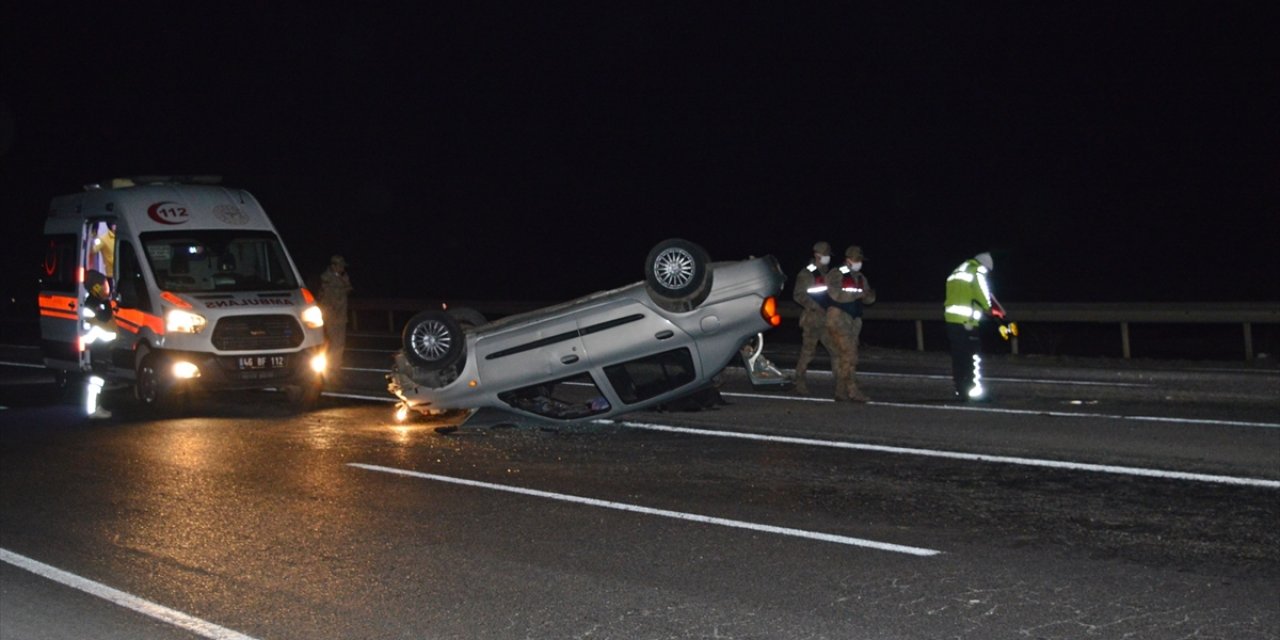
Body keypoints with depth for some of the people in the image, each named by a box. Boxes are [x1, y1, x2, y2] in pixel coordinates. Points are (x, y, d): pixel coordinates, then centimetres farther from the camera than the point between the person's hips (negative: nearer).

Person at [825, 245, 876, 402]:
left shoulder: (861, 278, 16)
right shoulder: (836, 275, -6)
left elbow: (869, 298, 16)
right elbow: (836, 295, -19)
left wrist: (868, 294, -8)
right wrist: (857, 294, -15)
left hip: (855, 320, 7)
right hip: (839, 317, -7)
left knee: (843, 356, 8)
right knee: (849, 354, -15)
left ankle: (841, 392, 10)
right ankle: (853, 391, -16)